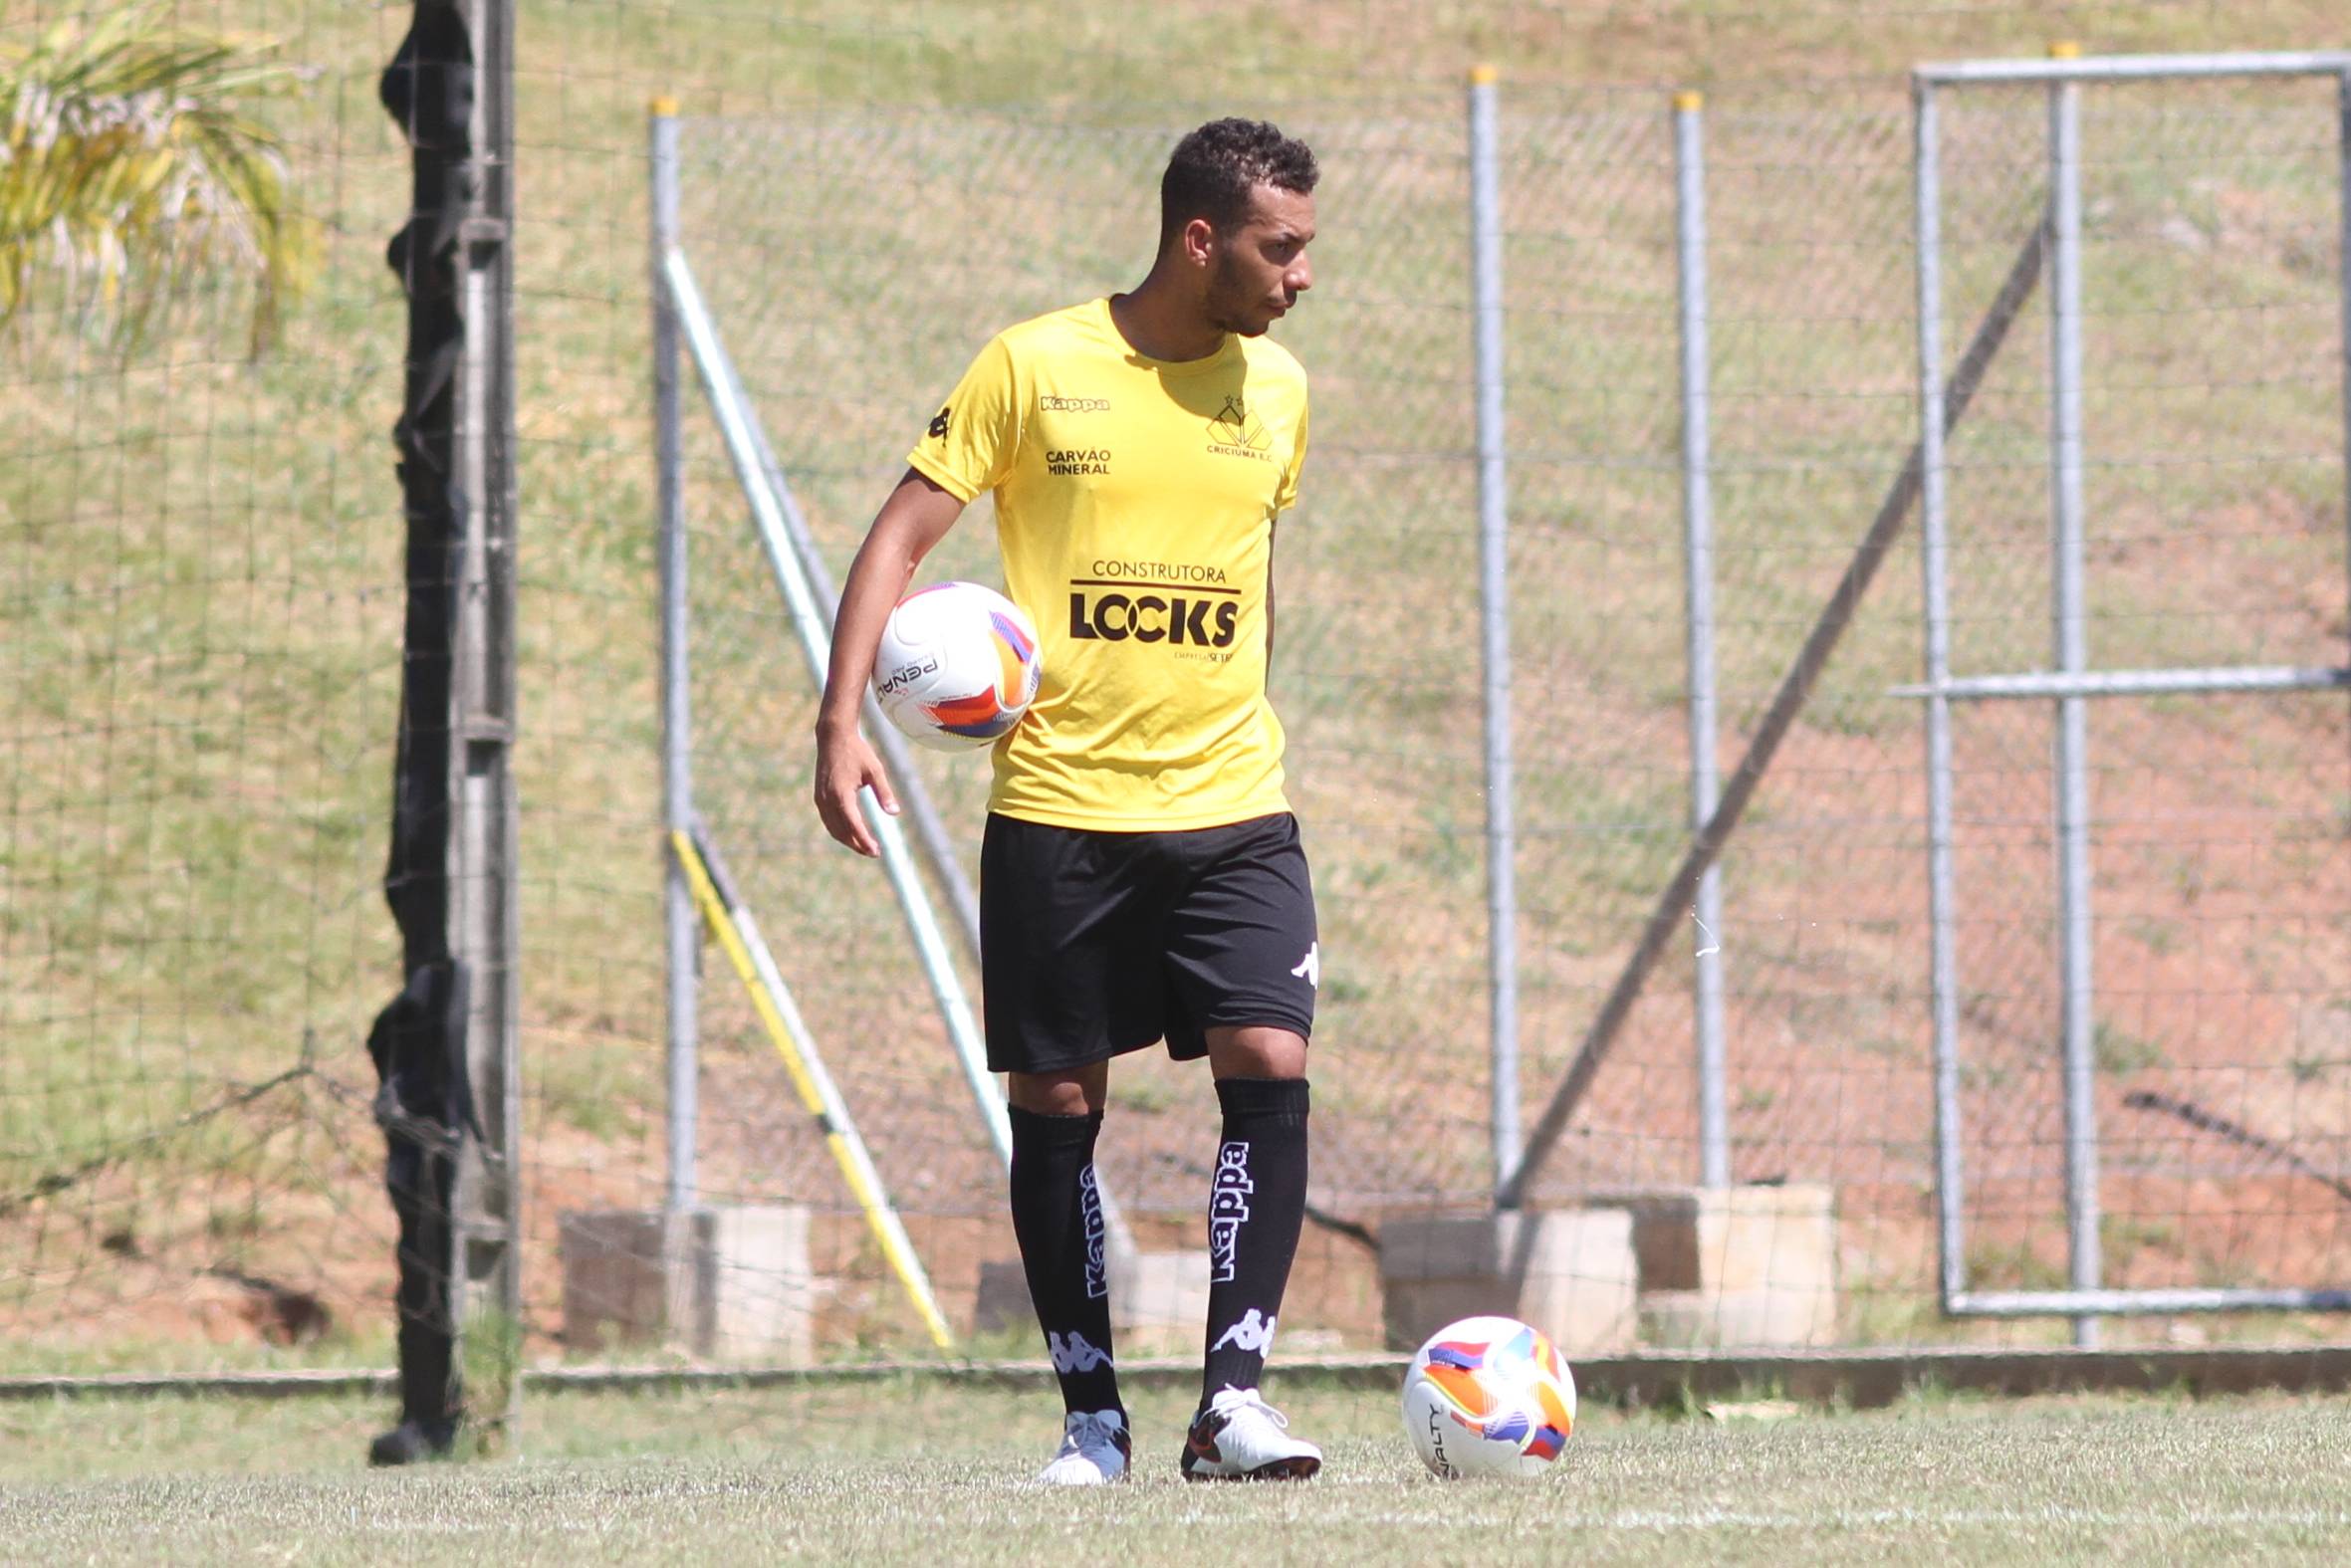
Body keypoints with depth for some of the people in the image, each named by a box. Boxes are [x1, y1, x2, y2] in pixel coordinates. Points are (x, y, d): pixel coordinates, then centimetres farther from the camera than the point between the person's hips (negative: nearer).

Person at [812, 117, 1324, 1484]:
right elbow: (901, 536, -2)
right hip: (1057, 808, -2)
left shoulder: (1276, 391, 7)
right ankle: (1092, 1415, 14)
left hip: (1231, 808, 2)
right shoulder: (1036, 368, -5)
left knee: (1270, 1067, -14)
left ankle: (1232, 1397, -12)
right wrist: (842, 721, -11)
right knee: (1058, 1102, 3)